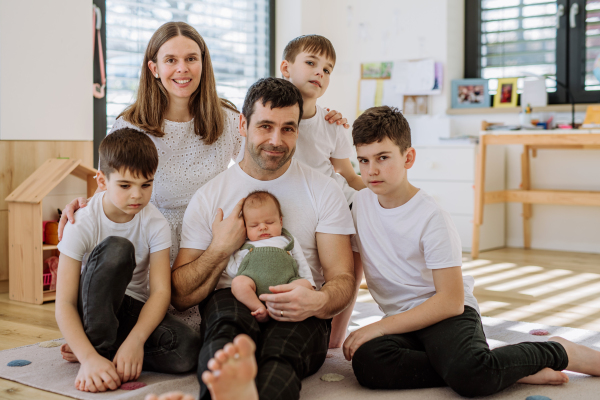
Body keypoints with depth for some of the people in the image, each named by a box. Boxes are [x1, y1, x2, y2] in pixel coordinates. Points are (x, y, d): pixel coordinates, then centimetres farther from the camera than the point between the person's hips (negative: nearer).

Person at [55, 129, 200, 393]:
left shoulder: (155, 224, -10)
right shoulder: (82, 225, -18)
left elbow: (161, 290, -18)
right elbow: (64, 304, -23)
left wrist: (135, 341, -36)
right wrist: (90, 357, -39)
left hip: (134, 311, 3)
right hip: (91, 309, -2)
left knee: (187, 351, -30)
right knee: (116, 248, -33)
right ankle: (97, 349, -25)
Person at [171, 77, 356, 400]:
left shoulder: (323, 191, 11)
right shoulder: (209, 197, 12)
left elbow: (343, 278, 4)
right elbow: (180, 296, 10)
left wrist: (318, 301, -20)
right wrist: (221, 249, -5)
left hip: (299, 315, 0)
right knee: (229, 319, -39)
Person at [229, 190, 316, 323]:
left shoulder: (288, 241, 33)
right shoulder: (242, 246, 32)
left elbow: (302, 265, 27)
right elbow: (232, 271, 26)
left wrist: (310, 284, 12)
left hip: (285, 280, 1)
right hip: (253, 278, -1)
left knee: (304, 285, -31)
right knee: (238, 283, -36)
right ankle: (260, 310, -39)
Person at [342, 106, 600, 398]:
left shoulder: (432, 219, -13)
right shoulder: (359, 204, 4)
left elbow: (451, 301, -15)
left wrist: (379, 328, -19)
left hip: (449, 315, -5)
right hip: (402, 323, 5)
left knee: (469, 375, -38)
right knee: (367, 362, -31)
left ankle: (557, 352, -6)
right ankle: (501, 370, -18)